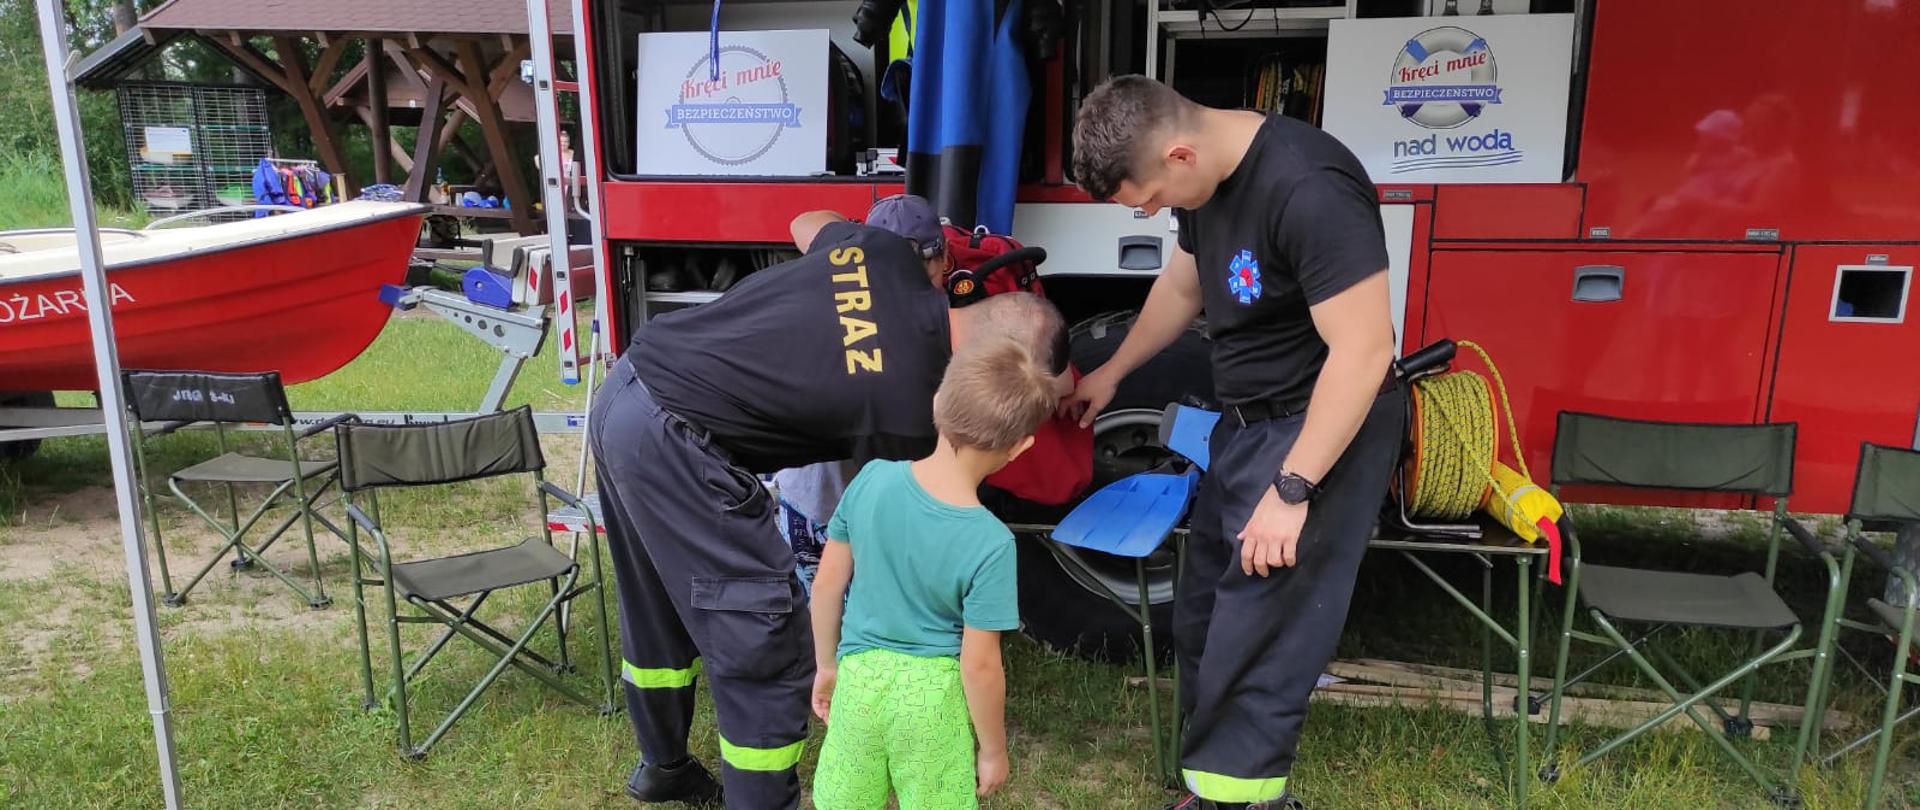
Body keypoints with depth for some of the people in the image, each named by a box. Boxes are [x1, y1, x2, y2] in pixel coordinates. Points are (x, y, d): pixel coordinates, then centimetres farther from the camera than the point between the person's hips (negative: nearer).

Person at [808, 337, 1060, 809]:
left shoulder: (872, 479, -13)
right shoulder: (991, 543, -22)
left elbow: (827, 583, -3)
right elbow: (979, 666, -16)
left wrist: (826, 664, 14)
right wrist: (993, 751, 0)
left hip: (859, 677, 3)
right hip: (932, 696, -3)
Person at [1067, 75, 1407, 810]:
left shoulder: (1309, 189, -28)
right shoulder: (1205, 177, 1)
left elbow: (1362, 351, -28)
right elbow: (1183, 286, 18)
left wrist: (1291, 488, -26)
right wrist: (1112, 372, 28)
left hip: (1324, 428, -9)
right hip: (1247, 418, 9)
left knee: (1259, 631, -3)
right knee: (1204, 616, 17)